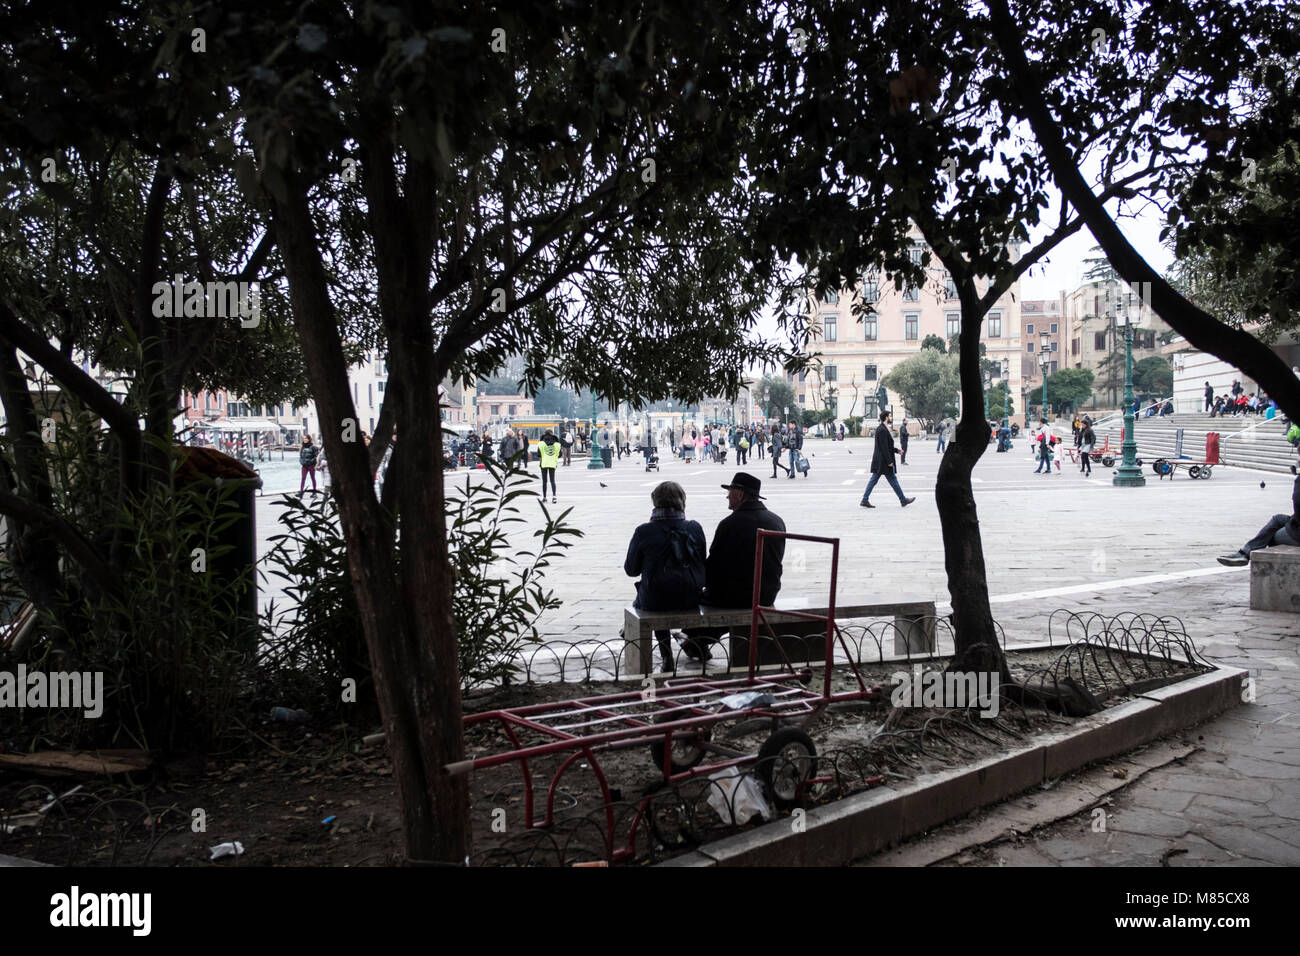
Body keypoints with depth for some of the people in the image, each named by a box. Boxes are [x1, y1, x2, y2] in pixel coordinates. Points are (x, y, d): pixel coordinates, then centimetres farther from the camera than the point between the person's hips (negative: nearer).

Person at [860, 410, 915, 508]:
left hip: (879, 461, 10)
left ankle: (865, 500, 7)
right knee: (893, 480, 1)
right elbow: (884, 447, -21)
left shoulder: (881, 428, 13)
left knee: (873, 480, 8)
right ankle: (903, 500, 11)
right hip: (883, 461, -10)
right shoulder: (882, 430, -18)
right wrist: (889, 461, -20)